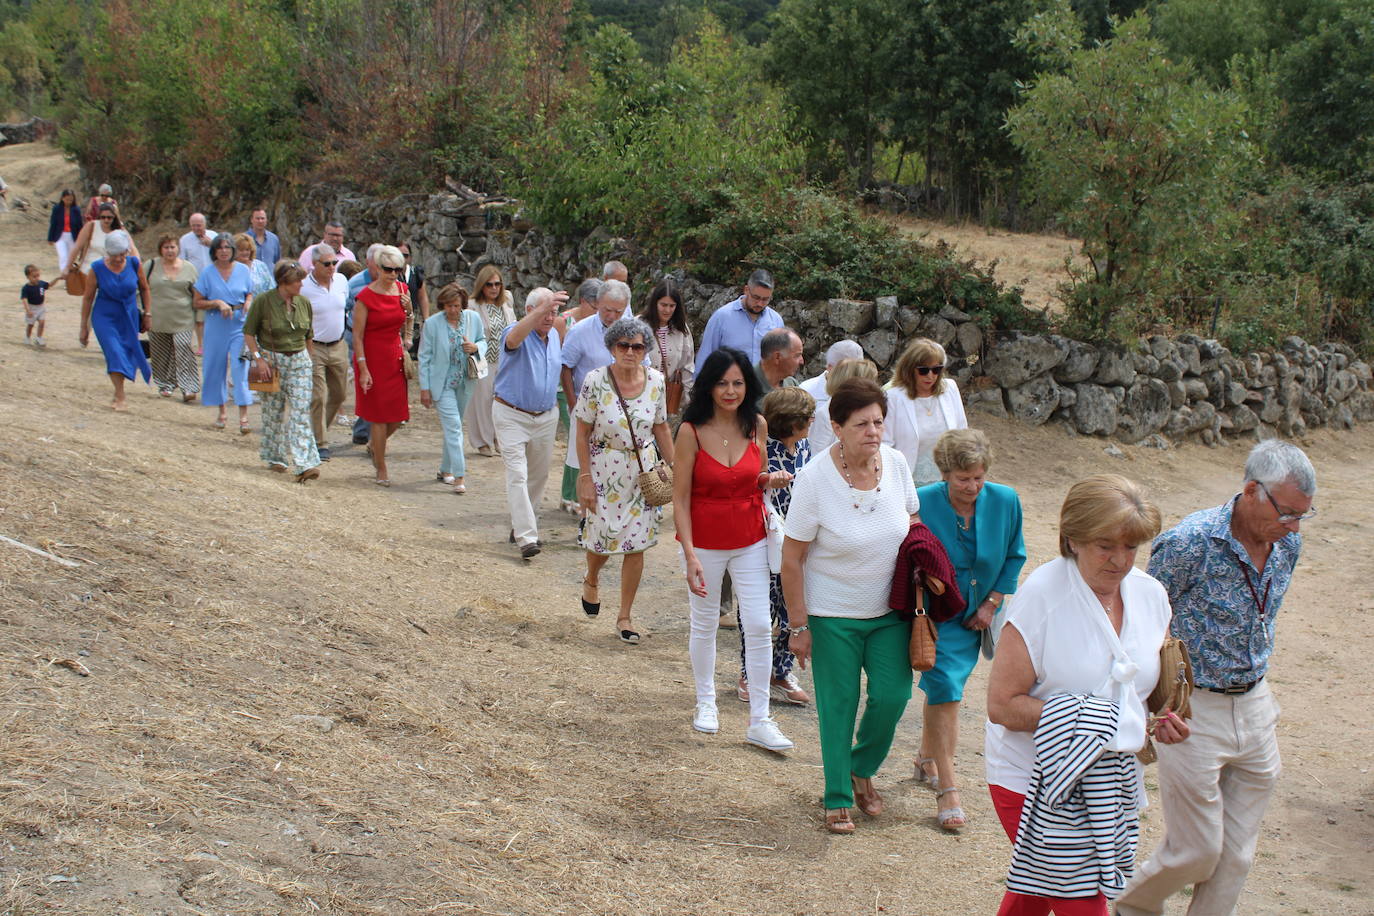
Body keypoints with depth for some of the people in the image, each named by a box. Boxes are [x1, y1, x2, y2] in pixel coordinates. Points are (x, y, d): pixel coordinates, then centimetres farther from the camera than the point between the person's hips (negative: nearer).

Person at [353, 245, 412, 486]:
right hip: (372, 358, -6)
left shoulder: (402, 290, 5)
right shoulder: (366, 296, -13)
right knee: (380, 415, -1)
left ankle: (374, 446, 35)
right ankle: (381, 470, 10)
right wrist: (363, 369, -17)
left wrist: (408, 308, -2)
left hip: (395, 357, 6)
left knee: (399, 414, 6)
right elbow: (357, 335, -12)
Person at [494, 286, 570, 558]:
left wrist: (555, 403, 16)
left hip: (546, 416, 7)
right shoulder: (518, 334, -15)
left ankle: (521, 526, 28)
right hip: (512, 415, -7)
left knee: (539, 475, 13)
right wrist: (542, 308, -55)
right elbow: (514, 337, -41)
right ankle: (526, 538, -18)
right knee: (518, 475, -13)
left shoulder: (554, 336, 7)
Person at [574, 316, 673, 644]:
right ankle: (591, 580, 42)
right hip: (605, 470, -2)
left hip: (644, 470, 3)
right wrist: (585, 478, -10)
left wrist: (674, 467, 7)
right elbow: (583, 433, -8)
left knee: (637, 544, 3)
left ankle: (625, 616, 16)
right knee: (603, 537, 4)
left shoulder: (655, 380, -4)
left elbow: (661, 429, 7)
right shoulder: (596, 381, -13)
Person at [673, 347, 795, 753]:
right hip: (705, 540, -3)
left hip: (750, 540, 3)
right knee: (705, 625, 13)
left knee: (759, 627, -1)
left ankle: (759, 721, 8)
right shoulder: (691, 431, -14)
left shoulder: (757, 425, -3)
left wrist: (771, 479, -11)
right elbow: (680, 498, -12)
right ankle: (706, 702, 35)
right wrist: (690, 555, -17)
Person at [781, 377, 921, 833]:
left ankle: (862, 768, 28)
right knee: (837, 707, 5)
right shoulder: (814, 478, -19)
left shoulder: (895, 463, -7)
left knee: (892, 696, -1)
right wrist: (799, 626, -11)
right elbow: (791, 561, -13)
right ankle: (837, 798, 24)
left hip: (890, 610, 4)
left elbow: (913, 529, 9)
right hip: (833, 615, -3)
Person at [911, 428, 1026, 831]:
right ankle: (946, 789, -6)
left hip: (975, 616, 4)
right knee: (945, 691, -12)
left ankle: (927, 761, 40)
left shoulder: (1005, 501, -9)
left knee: (943, 687, 18)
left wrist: (991, 604, -1)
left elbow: (1014, 556, 4)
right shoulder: (922, 503, -18)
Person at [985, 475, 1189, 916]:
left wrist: (1167, 717, -2)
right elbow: (1002, 704, -18)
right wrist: (1081, 720, -25)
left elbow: (1154, 680, 20)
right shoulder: (1041, 595, -17)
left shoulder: (1151, 595, 2)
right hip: (1036, 778, -6)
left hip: (1110, 782, 6)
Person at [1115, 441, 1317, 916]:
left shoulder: (1287, 544, 0)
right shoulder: (1190, 542, -20)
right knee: (1197, 850, 3)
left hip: (1255, 707, 6)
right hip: (1193, 711, -6)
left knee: (1236, 854, 10)